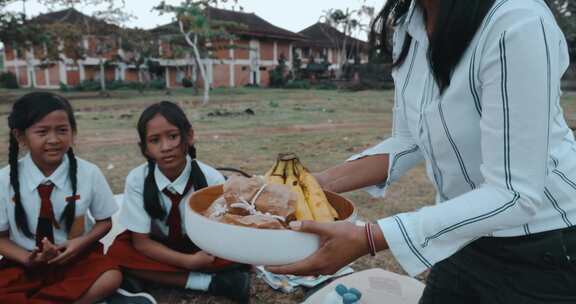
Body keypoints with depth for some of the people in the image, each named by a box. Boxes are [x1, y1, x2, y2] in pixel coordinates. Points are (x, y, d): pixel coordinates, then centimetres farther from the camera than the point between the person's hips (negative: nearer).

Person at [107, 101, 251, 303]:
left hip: (202, 247, -1)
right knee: (117, 252, -28)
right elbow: (141, 242, -18)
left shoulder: (212, 179, -24)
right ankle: (211, 282, -21)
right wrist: (189, 261, -28)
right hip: (158, 250, 2)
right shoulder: (137, 180, -22)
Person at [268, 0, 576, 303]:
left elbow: (513, 194, -27)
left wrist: (367, 239, -33)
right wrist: (324, 182, -13)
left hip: (545, 248, -5)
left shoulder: (517, 25, -26)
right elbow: (409, 141, 0)